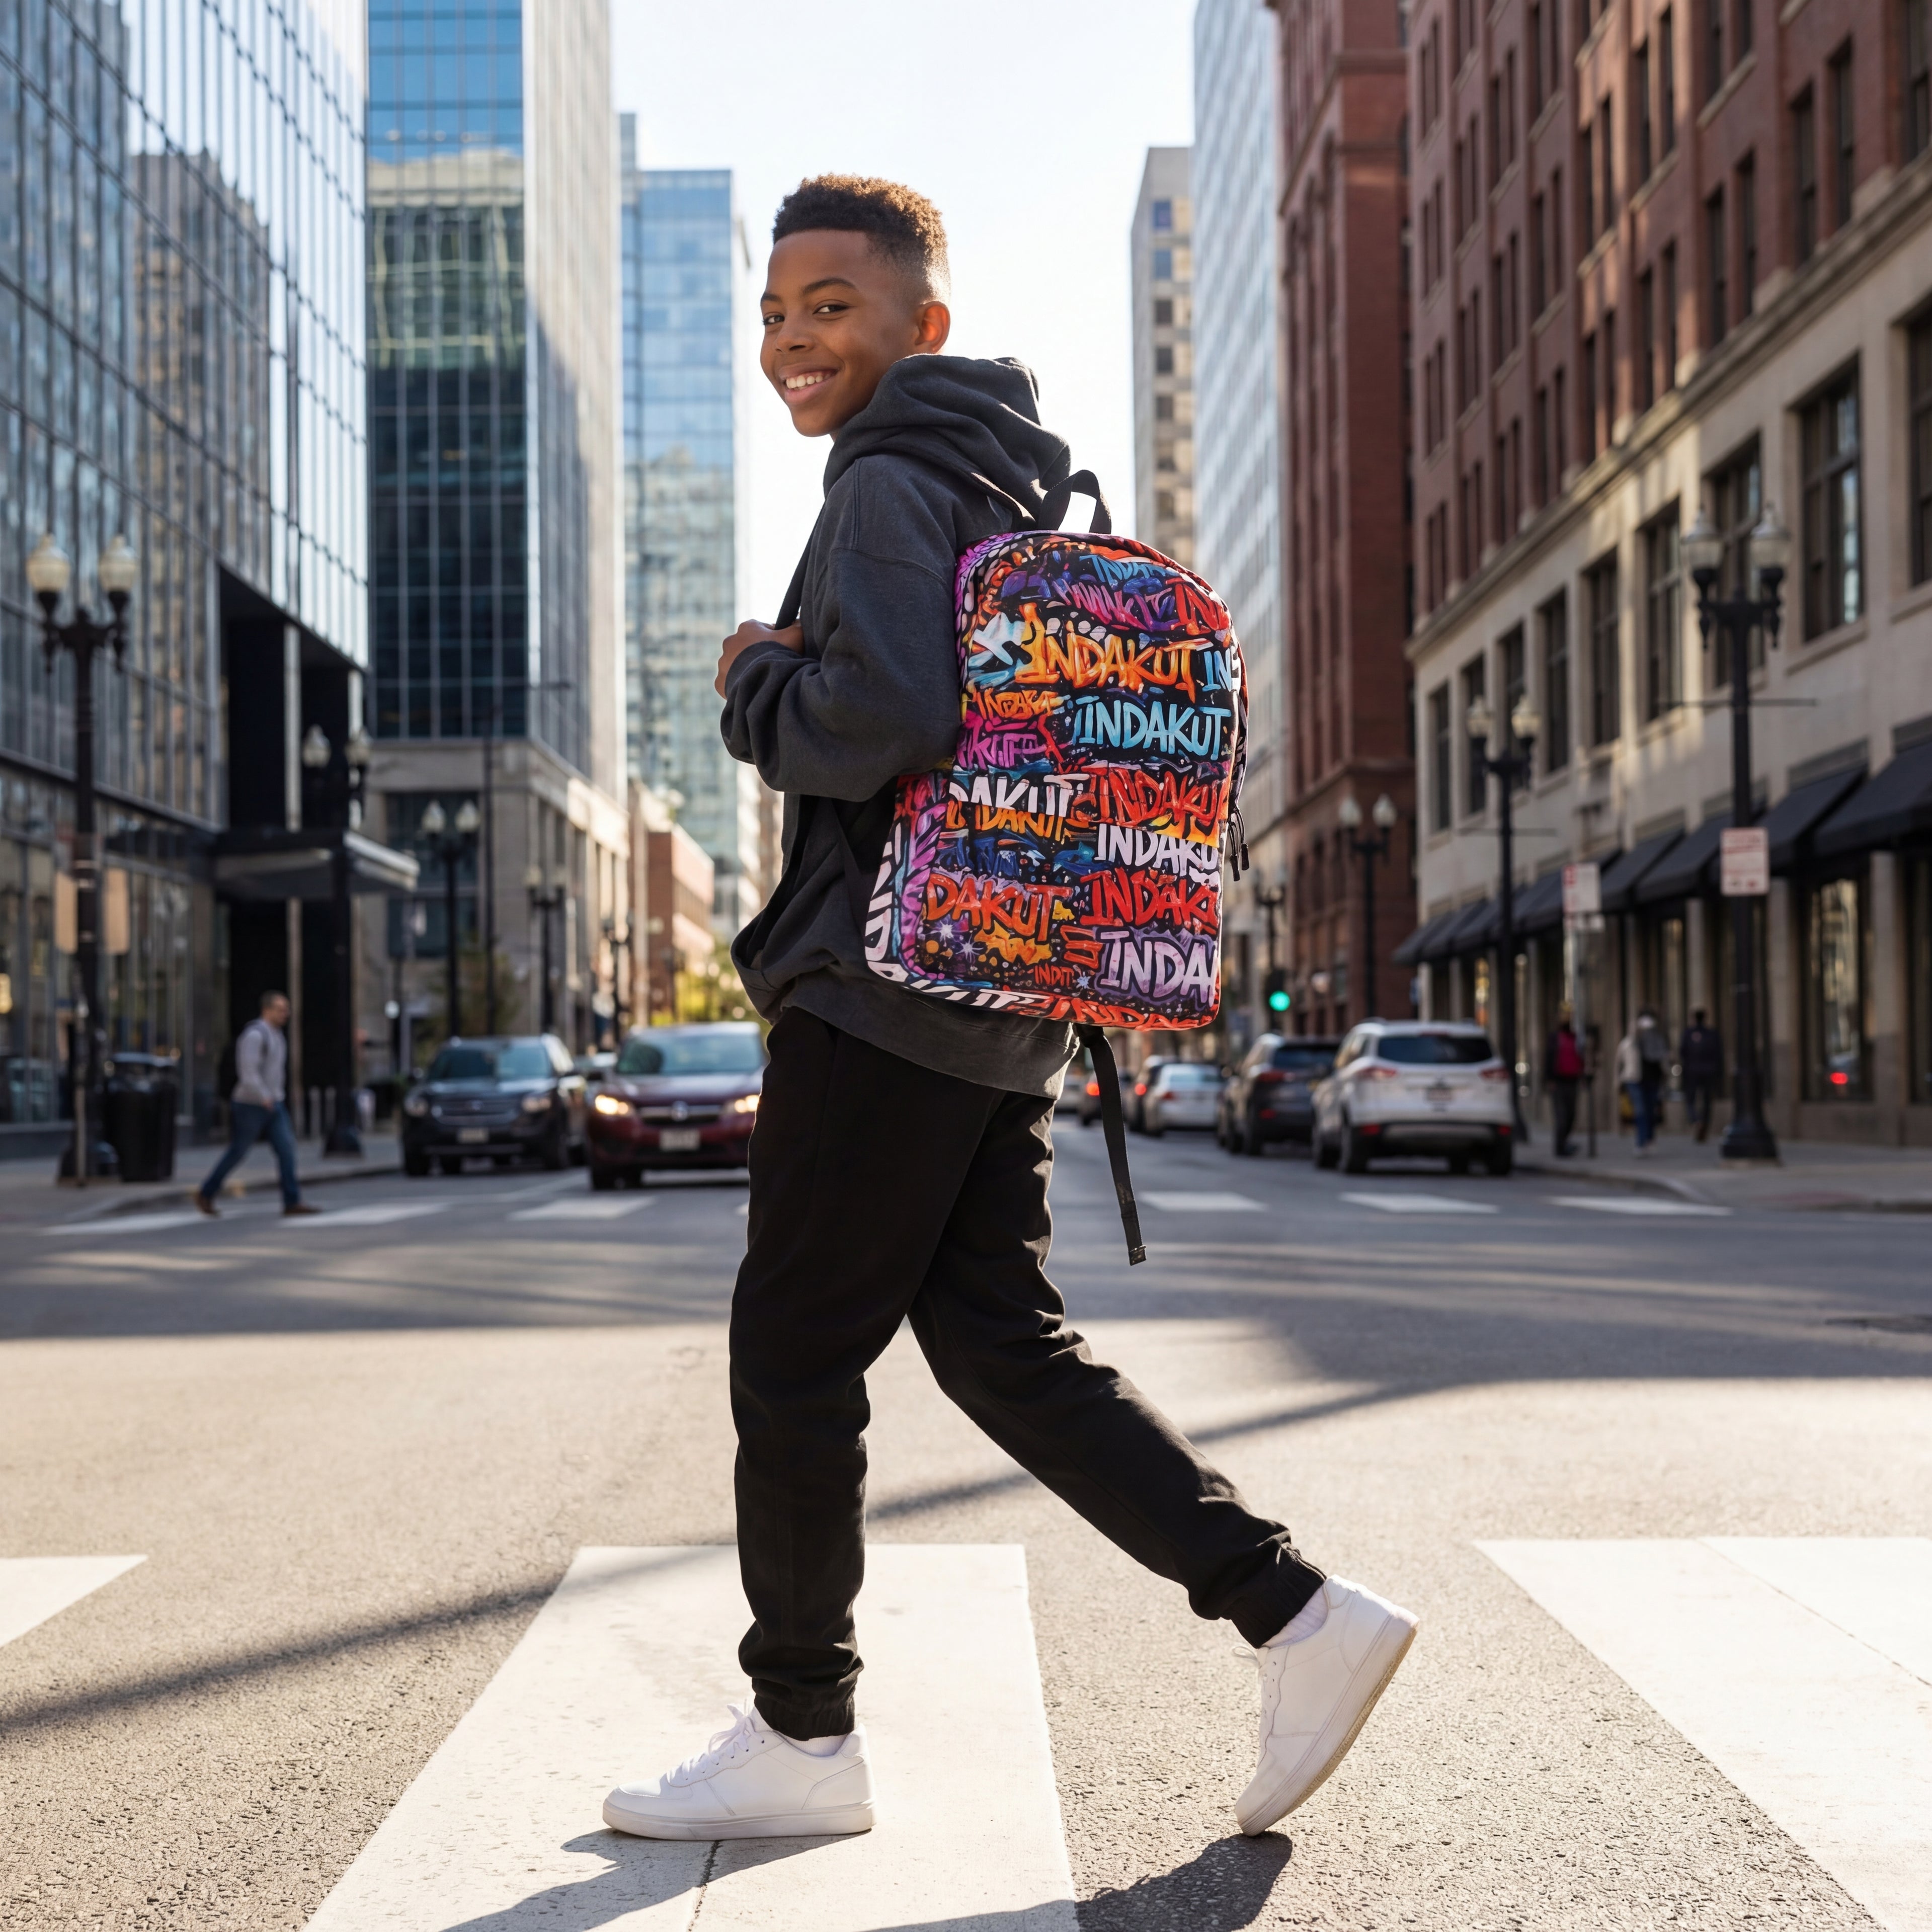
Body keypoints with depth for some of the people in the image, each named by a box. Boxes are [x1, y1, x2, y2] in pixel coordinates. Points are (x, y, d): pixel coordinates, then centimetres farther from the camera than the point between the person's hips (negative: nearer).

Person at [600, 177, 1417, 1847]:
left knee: (792, 1355, 1)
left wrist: (754, 681, -6)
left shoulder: (890, 485, -10)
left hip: (889, 989, -10)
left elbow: (880, 720, -25)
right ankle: (1299, 1616, 7)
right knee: (1001, 1345, 11)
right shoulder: (1020, 490, 20)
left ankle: (799, 1737, 11)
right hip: (1005, 1003, 10)